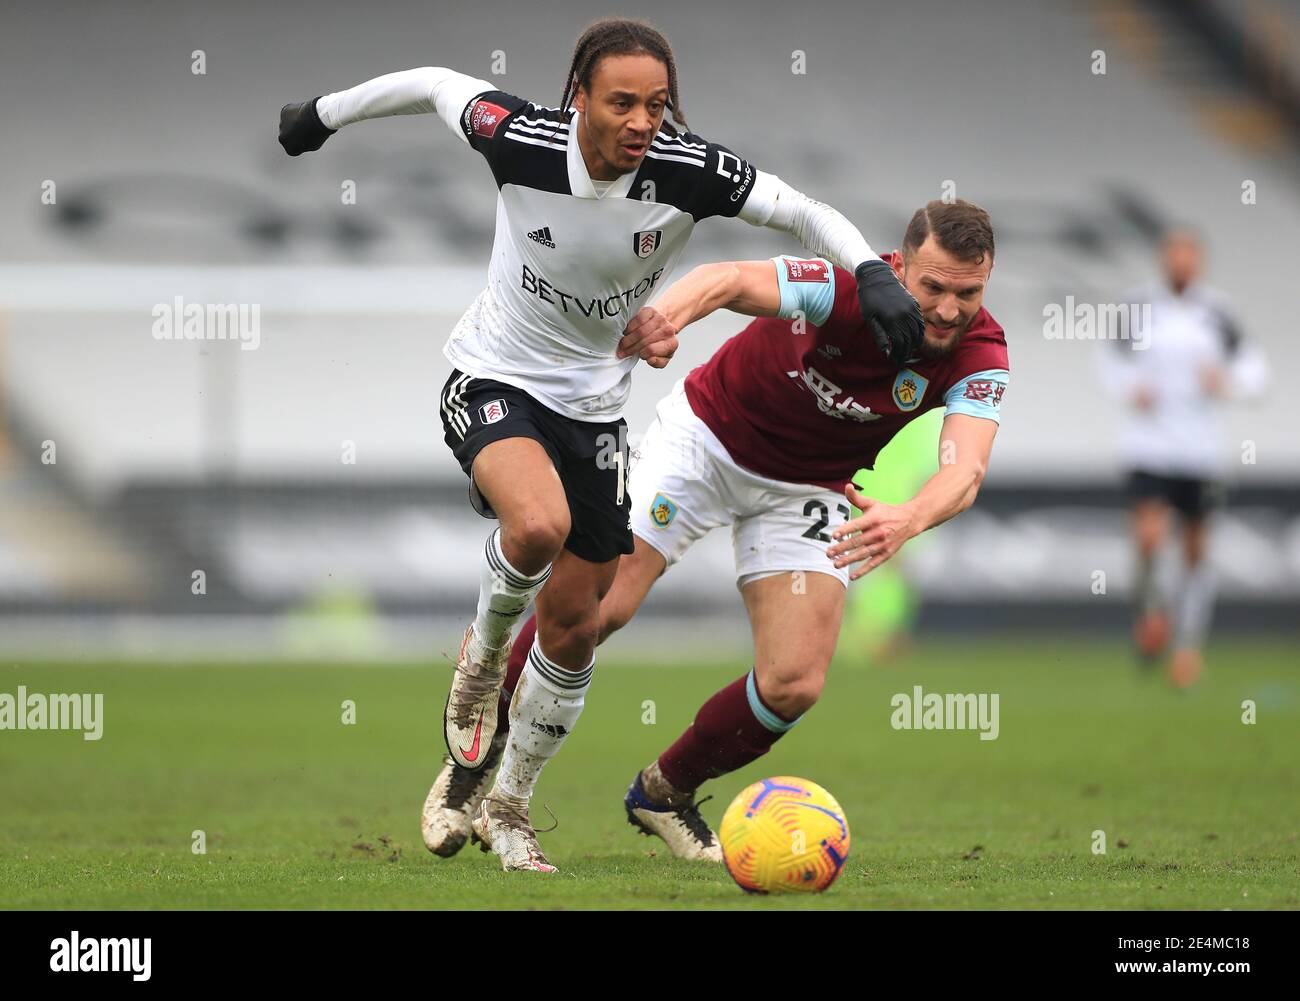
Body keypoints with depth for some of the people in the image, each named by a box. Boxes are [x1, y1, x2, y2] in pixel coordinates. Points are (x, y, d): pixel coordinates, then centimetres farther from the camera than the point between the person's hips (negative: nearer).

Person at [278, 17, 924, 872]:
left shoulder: (689, 171, -20)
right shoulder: (519, 140, -22)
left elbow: (805, 214, -13)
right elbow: (435, 85, -3)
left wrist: (873, 275, -32)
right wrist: (323, 115, 11)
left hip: (596, 407, 3)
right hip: (494, 379, -3)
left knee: (574, 625, 6)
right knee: (539, 523, -34)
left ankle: (508, 808, 28)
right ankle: (483, 657, -1)